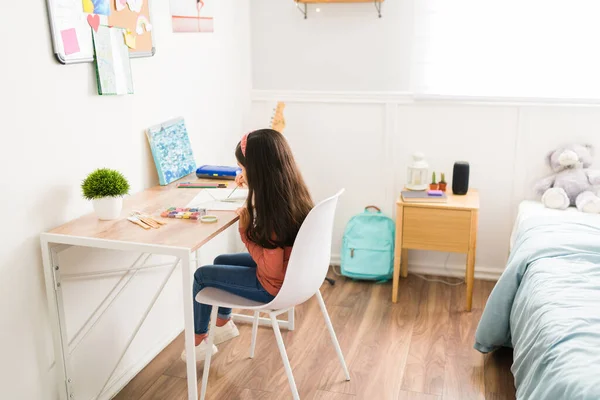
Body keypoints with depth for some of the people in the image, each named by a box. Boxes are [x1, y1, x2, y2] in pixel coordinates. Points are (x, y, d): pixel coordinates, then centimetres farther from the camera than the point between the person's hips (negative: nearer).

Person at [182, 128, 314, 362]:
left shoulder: (273, 210, -32)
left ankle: (199, 341, 29)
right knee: (220, 261, 25)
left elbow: (271, 269, -27)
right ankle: (224, 325, 44)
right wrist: (253, 188, 11)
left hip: (275, 285, -8)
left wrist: (245, 231, -20)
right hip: (292, 273, 9)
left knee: (202, 275, 8)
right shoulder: (292, 191, -7)